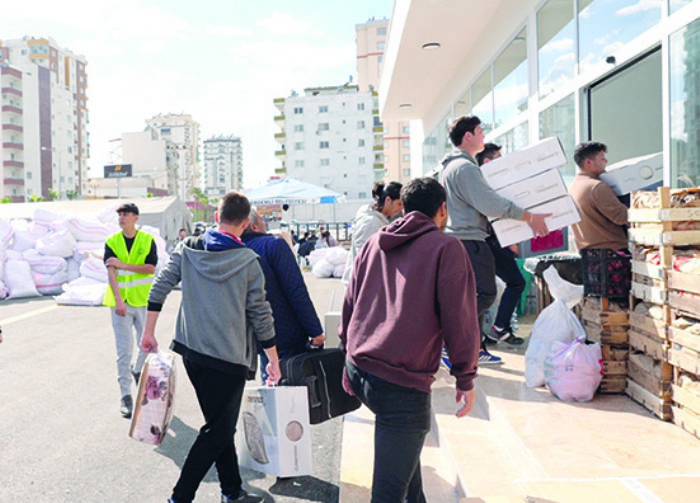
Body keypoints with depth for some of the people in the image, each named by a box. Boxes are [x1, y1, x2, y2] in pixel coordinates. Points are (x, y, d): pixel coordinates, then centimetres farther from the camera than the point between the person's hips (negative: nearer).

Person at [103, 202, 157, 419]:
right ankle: (125, 396, 7)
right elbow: (111, 272, -9)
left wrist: (123, 265, -16)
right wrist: (118, 300, -20)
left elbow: (151, 268, -10)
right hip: (120, 302, -1)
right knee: (124, 350, -1)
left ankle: (137, 371, 41)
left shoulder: (147, 240, 0)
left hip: (143, 300, 1)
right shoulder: (112, 242, 0)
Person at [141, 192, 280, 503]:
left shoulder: (187, 249, 1)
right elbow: (260, 314, -8)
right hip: (229, 358, -6)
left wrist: (149, 332, 11)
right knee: (219, 432, 8)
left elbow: (160, 288, 0)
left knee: (219, 425, 18)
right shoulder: (248, 261, -11)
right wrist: (274, 360, 2)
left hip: (191, 352, 6)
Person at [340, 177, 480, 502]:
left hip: (359, 370, 7)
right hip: (402, 383, -7)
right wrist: (465, 379, 1)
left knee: (405, 442, 31)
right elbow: (460, 318, -8)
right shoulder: (445, 247, -4)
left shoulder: (373, 244, 13)